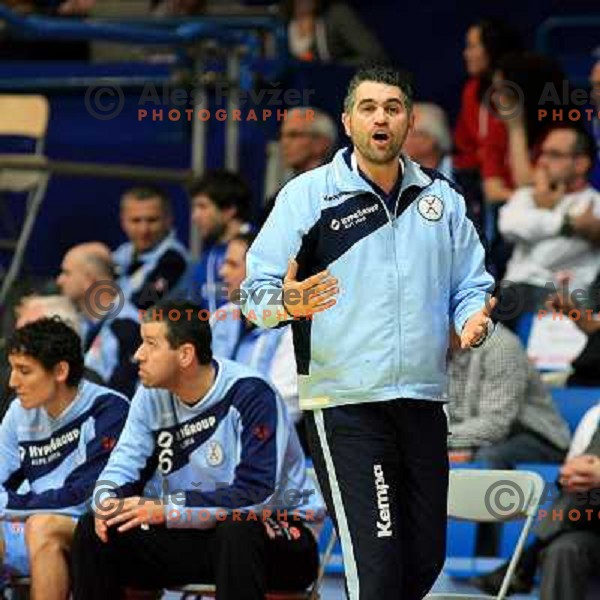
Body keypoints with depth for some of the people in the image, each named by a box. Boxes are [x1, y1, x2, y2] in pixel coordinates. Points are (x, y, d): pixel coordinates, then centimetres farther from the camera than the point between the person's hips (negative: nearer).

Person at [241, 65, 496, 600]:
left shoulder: (441, 198, 11)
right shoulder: (307, 194, -2)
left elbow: (472, 283, 18)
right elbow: (255, 290, -3)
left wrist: (474, 320, -4)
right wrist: (285, 304, -26)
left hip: (424, 402, 5)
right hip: (345, 408, -5)